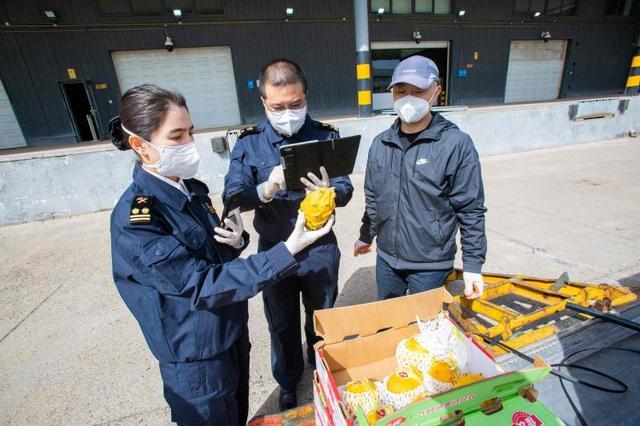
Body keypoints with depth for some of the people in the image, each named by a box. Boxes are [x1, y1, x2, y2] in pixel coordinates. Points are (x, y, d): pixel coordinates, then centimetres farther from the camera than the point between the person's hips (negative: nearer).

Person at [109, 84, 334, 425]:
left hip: (232, 334, 7)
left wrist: (236, 242, -16)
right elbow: (203, 285, -29)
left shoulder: (193, 189, -3)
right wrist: (288, 252, -35)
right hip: (196, 360, -6)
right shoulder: (134, 222, -26)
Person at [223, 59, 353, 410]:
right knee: (282, 324, 20)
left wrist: (329, 192, -33)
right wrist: (265, 191, -35)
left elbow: (346, 191, -9)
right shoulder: (249, 143, -7)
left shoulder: (325, 136, -7)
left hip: (320, 248, 1)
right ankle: (288, 381, 51)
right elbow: (232, 197, -14)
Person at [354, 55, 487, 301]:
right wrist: (366, 236, 18)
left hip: (431, 265, -4)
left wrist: (473, 264, -9)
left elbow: (471, 211, -10)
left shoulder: (456, 144, -14)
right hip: (386, 259, 5)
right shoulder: (380, 144, 0)